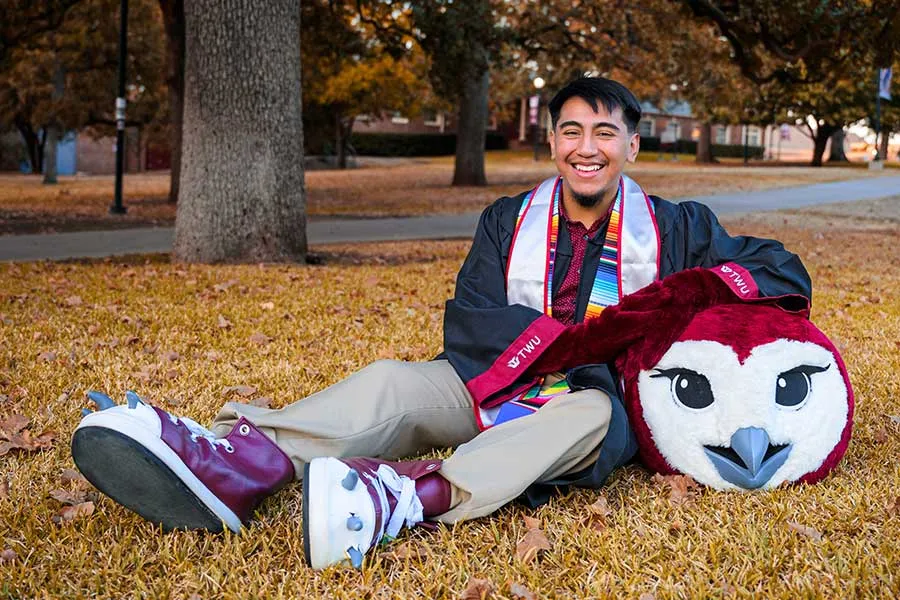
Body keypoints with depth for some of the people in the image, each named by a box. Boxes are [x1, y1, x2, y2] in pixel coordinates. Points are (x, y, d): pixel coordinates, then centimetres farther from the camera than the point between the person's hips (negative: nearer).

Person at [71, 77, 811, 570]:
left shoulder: (676, 228, 8)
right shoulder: (509, 222, 11)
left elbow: (785, 272, 8)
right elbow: (467, 322, -1)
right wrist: (568, 335, -17)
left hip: (610, 398, -2)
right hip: (503, 381, 2)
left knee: (588, 413, -37)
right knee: (392, 381, -24)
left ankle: (406, 493, -62)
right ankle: (243, 458, -53)